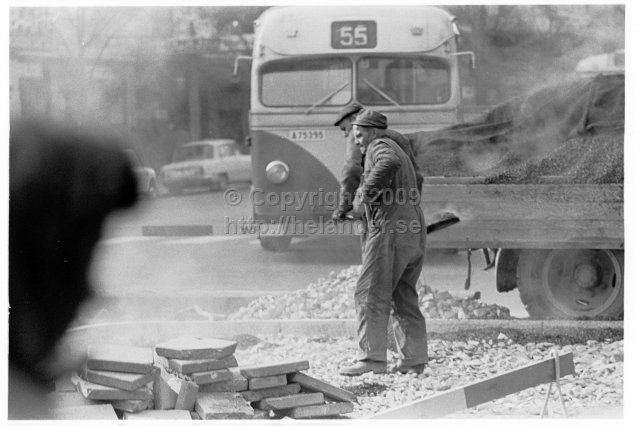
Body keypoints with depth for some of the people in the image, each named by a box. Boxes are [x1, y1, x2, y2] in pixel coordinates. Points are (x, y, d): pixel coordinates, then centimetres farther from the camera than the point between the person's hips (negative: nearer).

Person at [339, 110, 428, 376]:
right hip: (415, 232, 10)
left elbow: (389, 164, -27)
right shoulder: (399, 151, 28)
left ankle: (372, 357, -15)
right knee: (404, 298, 12)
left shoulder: (380, 147, -2)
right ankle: (414, 360, 8)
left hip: (390, 227, -10)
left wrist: (366, 192, -19)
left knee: (371, 295, -9)